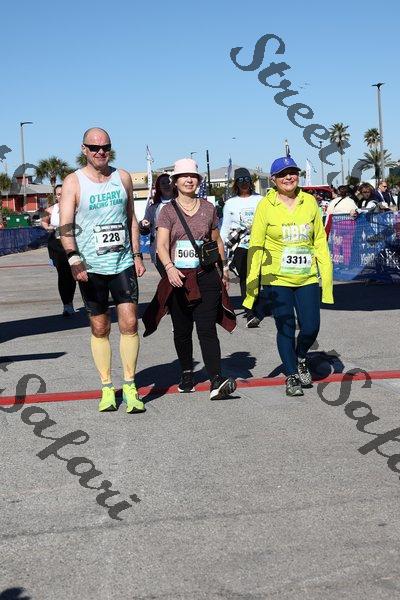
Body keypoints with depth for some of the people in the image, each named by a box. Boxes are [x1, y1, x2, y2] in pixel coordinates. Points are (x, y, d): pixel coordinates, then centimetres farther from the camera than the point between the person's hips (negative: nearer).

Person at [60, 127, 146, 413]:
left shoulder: (123, 177, 7)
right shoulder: (74, 182, -3)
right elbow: (66, 226, -11)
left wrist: (137, 255, 12)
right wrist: (74, 259, -24)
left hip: (123, 263, 2)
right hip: (90, 267, -2)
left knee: (129, 323, -4)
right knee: (100, 328, 6)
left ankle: (130, 386, 7)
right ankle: (107, 387, 15)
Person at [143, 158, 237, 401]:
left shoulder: (208, 208, 8)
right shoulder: (168, 211, 0)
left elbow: (217, 241, 20)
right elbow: (162, 245, -12)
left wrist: (224, 268, 22)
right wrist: (169, 267, -29)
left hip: (206, 277, 0)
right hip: (178, 278, 0)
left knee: (207, 329, -11)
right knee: (182, 330, 11)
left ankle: (217, 381, -19)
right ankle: (187, 374, 29)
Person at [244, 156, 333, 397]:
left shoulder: (310, 202, 3)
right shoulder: (266, 206, -5)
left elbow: (320, 240, 9)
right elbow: (256, 246, -2)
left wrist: (327, 275, 5)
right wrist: (252, 284, -5)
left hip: (307, 278, 2)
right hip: (277, 279, -2)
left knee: (311, 328, 0)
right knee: (286, 330, 3)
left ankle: (301, 358, 32)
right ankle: (292, 376, 21)